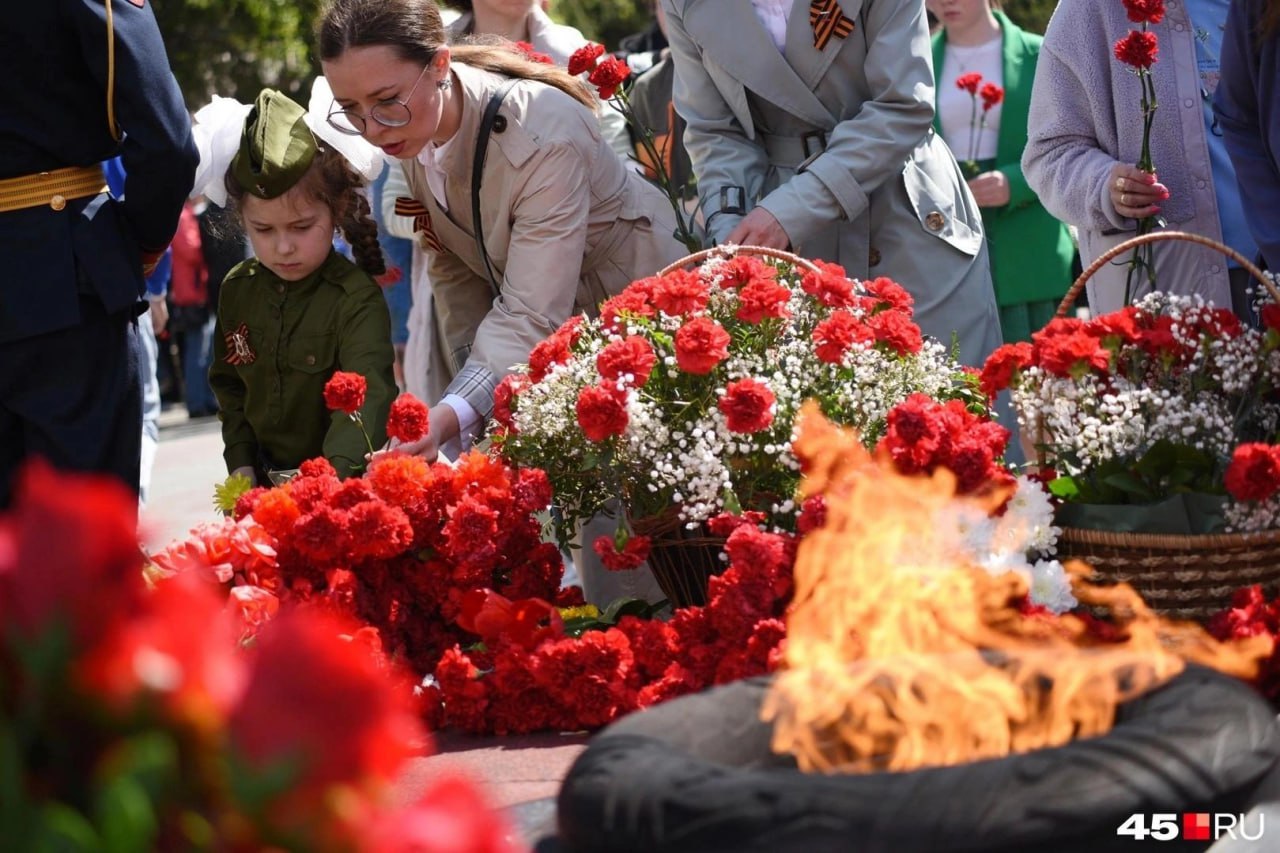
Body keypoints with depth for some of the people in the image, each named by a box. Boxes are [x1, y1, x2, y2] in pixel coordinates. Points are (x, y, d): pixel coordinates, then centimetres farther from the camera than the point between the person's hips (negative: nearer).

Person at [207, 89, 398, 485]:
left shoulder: (357, 298, -16)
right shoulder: (238, 291, 3)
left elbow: (365, 394, -29)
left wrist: (334, 474, -44)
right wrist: (240, 463, 6)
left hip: (347, 482, -5)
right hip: (265, 480, 5)